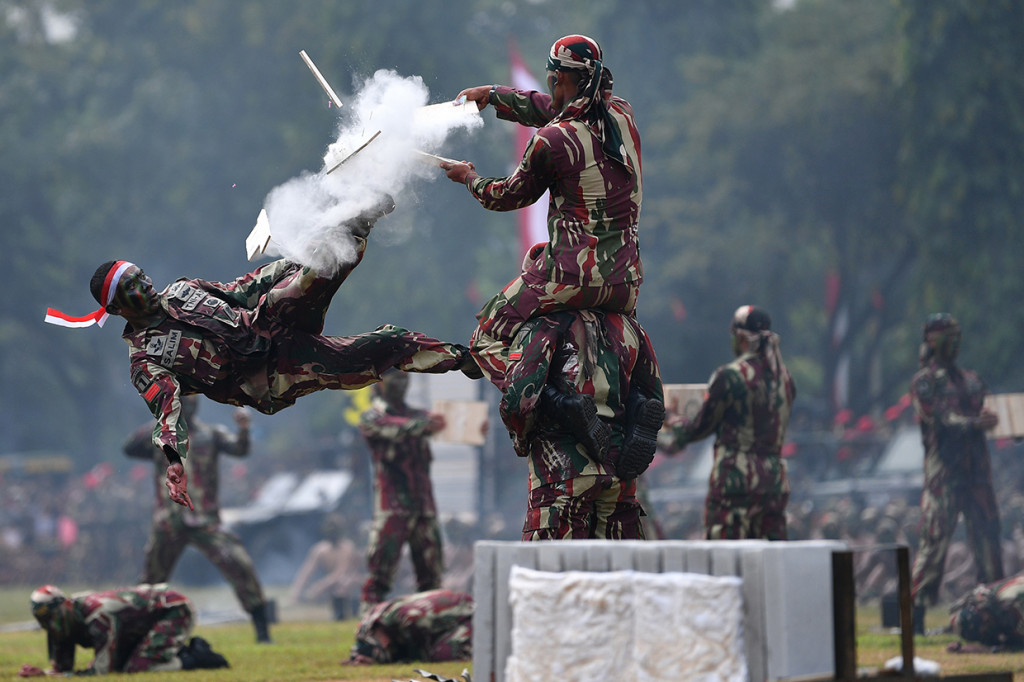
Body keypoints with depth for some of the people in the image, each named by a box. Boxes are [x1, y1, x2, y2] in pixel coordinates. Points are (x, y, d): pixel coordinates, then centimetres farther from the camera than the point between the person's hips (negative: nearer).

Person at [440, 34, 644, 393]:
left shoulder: (551, 140, -13)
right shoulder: (622, 113, 4)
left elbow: (509, 196, 5)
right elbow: (555, 109, 23)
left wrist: (469, 177, 25)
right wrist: (494, 95, 33)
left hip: (574, 276, -7)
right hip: (626, 282, 7)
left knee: (486, 338, 7)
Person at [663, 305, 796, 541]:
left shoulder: (731, 376, -10)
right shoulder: (784, 377, 8)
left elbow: (702, 426, -2)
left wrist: (676, 424, 21)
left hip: (736, 476, -6)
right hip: (775, 476, 6)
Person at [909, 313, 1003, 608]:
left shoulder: (971, 379, 19)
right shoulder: (924, 381, 0)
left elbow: (988, 413, 18)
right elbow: (938, 420, -12)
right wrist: (974, 423, -23)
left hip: (976, 466, 6)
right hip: (943, 465, -6)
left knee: (987, 529, 5)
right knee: (936, 533, -9)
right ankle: (919, 597, -6)